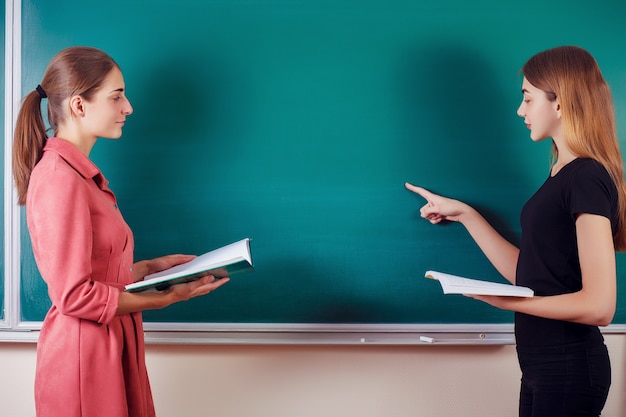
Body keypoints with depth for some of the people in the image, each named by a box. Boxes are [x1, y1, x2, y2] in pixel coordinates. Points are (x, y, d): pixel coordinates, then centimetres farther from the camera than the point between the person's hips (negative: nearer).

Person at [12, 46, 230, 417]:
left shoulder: (82, 174, 12)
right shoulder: (59, 178, -17)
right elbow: (74, 295, -21)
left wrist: (152, 267, 8)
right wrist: (167, 298, -16)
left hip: (112, 346, 9)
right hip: (84, 354, -9)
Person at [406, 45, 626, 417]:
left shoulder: (587, 179, -17)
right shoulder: (562, 175, 10)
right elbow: (525, 272, 10)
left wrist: (504, 300, -21)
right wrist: (465, 214, 11)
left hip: (569, 368, -8)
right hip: (542, 363, 8)